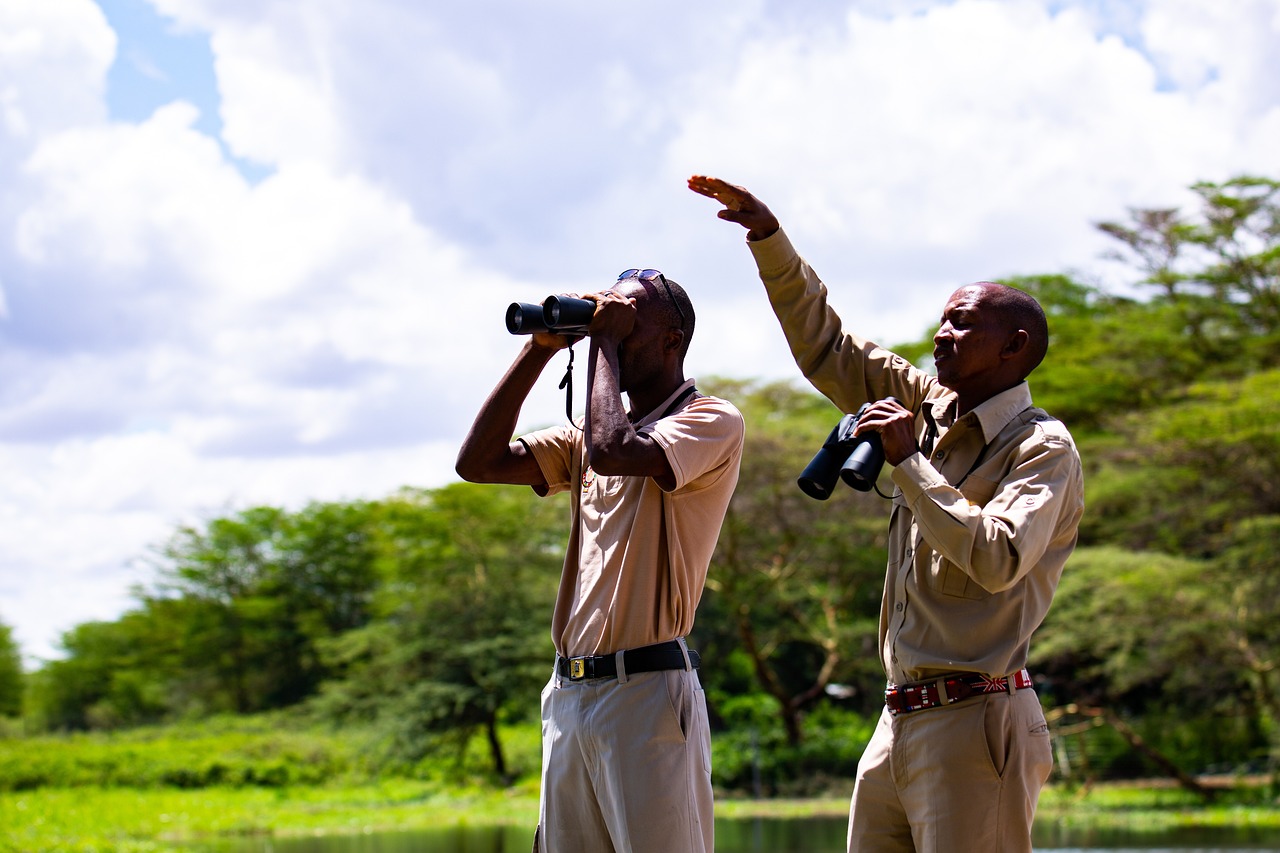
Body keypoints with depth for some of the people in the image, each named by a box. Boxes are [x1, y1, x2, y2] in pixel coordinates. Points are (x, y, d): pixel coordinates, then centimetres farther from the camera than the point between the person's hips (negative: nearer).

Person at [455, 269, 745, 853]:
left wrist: (605, 342, -7)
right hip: (569, 693, 7)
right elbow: (478, 462, 11)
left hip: (647, 691, -7)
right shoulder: (585, 436, 20)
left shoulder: (713, 421, -3)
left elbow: (614, 451, -21)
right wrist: (540, 348, 9)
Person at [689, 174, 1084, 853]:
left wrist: (909, 463, -15)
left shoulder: (1042, 448, -5)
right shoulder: (929, 410, 16)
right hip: (899, 722, 7)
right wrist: (767, 235, 14)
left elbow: (997, 558, -21)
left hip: (974, 720, -7)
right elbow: (823, 344, 21)